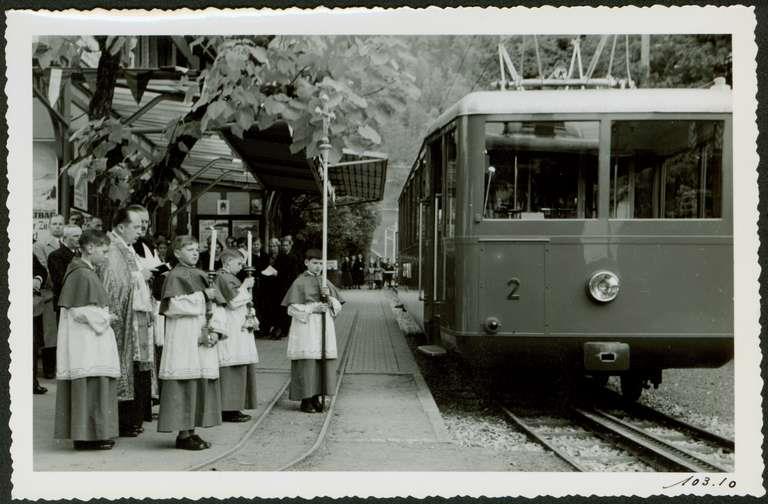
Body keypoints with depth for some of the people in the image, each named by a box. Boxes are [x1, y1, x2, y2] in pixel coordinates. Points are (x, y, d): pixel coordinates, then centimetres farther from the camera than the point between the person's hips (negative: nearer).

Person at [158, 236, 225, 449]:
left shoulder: (201, 276, 17)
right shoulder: (175, 276, -4)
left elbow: (216, 305, 15)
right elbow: (173, 305, -18)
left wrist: (215, 330, 0)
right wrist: (202, 296, -12)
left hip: (203, 337, 8)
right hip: (183, 337, -7)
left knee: (203, 382, 6)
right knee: (185, 383, -8)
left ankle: (191, 430, 12)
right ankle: (183, 434, -5)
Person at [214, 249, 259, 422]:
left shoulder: (230, 277, 20)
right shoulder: (223, 278, -11)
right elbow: (233, 301, -19)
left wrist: (246, 288, 10)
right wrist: (245, 286, -9)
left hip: (239, 328, 11)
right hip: (230, 329, -11)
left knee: (239, 368, 9)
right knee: (232, 368, -10)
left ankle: (232, 408, 12)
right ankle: (228, 410, -10)